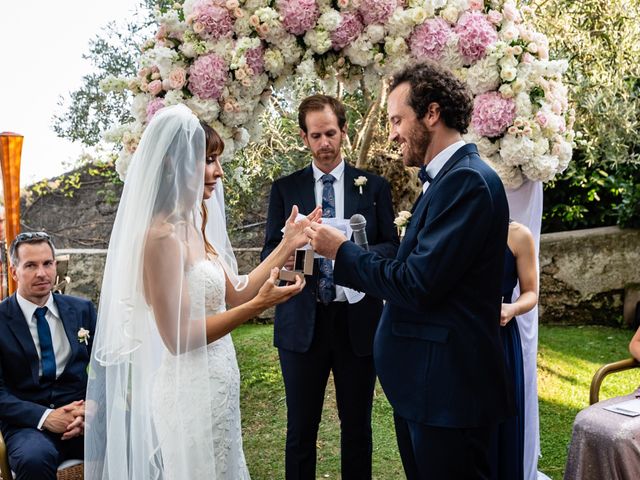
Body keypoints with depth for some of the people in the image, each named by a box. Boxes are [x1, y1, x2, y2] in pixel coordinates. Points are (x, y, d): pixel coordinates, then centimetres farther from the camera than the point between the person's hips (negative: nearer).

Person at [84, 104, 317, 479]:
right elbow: (177, 337, -21)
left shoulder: (193, 226, 7)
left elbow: (232, 295, 9)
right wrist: (258, 305, -25)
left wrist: (286, 246, 6)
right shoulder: (161, 235, -20)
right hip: (192, 391, -9)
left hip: (217, 384, 9)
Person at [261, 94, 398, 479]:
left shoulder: (374, 186, 6)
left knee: (357, 426, 13)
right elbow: (270, 254, 4)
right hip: (302, 323, 0)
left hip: (357, 322, 0)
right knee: (301, 427, 10)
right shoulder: (285, 189, 7)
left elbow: (392, 248, 3)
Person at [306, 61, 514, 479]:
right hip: (424, 383, 9)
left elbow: (419, 283, -24)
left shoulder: (467, 180, -19)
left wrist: (342, 251, -12)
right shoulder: (448, 178, 12)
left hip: (449, 386, -9)